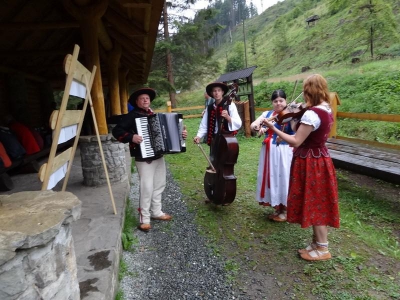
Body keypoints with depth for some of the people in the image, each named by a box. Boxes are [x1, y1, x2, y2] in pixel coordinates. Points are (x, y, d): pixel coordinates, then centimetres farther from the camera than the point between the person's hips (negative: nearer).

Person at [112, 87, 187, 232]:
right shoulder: (133, 115, -7)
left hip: (158, 156, 7)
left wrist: (180, 133, 6)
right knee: (147, 188, -8)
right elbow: (116, 131, -13)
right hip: (144, 158, -7)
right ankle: (144, 219, 5)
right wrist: (131, 137, -26)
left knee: (159, 185, 15)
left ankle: (157, 212, 30)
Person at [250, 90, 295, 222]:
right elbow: (252, 125, -3)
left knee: (283, 179, 1)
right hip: (269, 151, 5)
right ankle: (277, 208, 28)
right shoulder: (267, 114, 8)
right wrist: (258, 127, -23)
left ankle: (285, 210, 20)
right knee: (272, 178, 11)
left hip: (284, 152, -4)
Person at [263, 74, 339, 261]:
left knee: (314, 205, 3)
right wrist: (300, 116, 10)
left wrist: (273, 128, -17)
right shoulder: (326, 110, 6)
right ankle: (317, 242, 32)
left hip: (310, 162, -9)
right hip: (320, 160, 10)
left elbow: (295, 142, -23)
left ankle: (322, 249, 18)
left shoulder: (311, 114, -24)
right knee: (318, 204, 17)